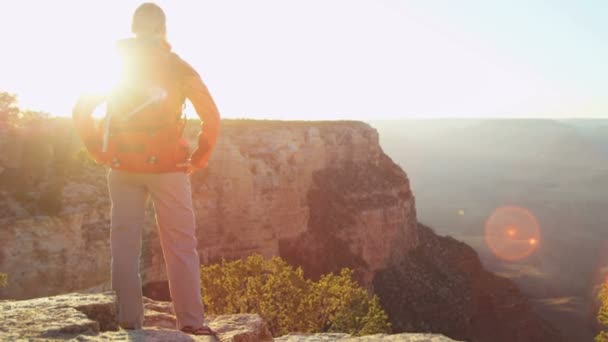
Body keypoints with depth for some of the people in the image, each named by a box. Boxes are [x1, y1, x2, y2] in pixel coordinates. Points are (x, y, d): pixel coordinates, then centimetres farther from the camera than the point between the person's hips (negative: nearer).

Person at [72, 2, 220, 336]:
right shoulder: (178, 67, 1)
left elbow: (81, 111, 5)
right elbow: (211, 116, -4)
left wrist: (101, 152, 9)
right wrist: (198, 159, 3)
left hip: (123, 166, 2)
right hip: (167, 167, -2)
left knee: (125, 243, 7)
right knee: (180, 245, 1)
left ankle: (129, 320, 8)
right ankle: (191, 321, 0)